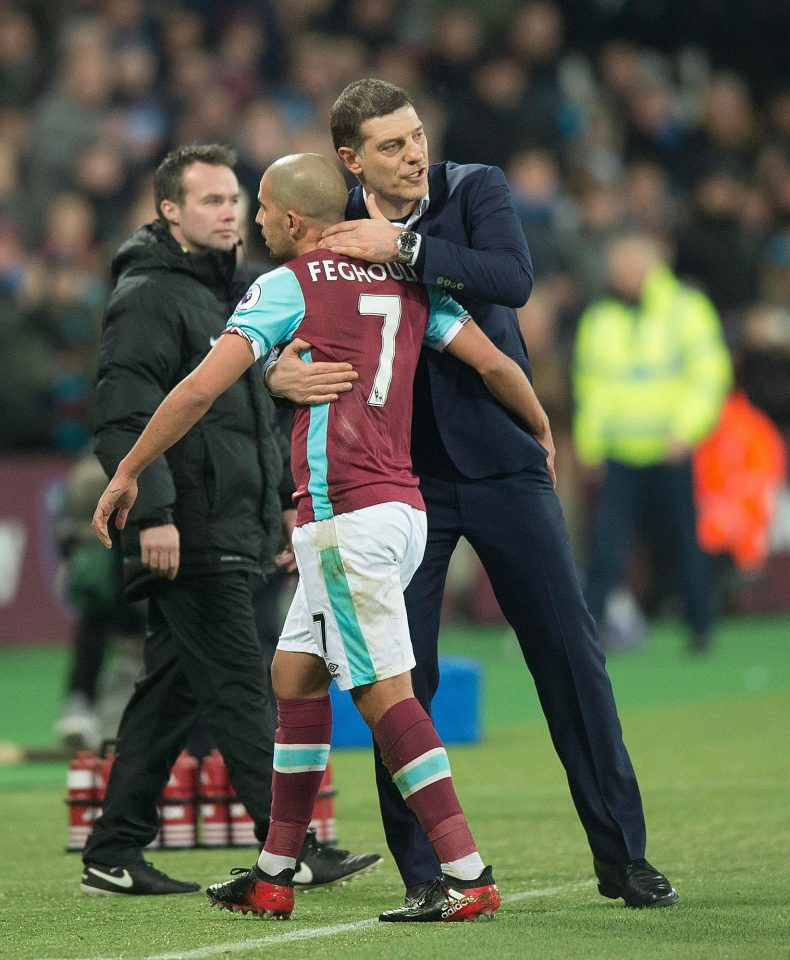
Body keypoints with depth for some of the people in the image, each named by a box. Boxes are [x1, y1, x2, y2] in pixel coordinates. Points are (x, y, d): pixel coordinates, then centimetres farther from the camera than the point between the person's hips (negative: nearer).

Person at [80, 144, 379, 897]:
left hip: (229, 534, 10)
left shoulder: (226, 292, 21)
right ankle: (289, 850, -10)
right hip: (186, 537, -10)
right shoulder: (148, 296, -10)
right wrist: (151, 511, -26)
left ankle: (113, 855, 12)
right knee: (240, 687, -10)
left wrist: (285, 497, 25)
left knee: (171, 690, 9)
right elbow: (125, 416, -19)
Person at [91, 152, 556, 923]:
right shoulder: (407, 281, 14)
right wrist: (544, 433, 30)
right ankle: (274, 875, 16)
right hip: (399, 507, 8)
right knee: (294, 673, 15)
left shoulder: (286, 286, -4)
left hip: (344, 513, -8)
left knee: (382, 689, -9)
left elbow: (200, 389, -9)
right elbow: (493, 364, 13)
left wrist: (127, 471, 0)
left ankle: (466, 876, -15)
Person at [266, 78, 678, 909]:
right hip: (400, 479, 1)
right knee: (399, 675, -2)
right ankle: (423, 872, 7)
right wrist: (279, 373, -27)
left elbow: (512, 278, -22)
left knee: (569, 652, 1)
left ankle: (621, 856, 9)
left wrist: (405, 247, -28)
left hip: (501, 460, 0)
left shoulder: (475, 191, -4)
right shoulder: (334, 232, -1)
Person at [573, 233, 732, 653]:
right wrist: (589, 442, 10)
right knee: (605, 548, -9)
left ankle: (700, 629, 19)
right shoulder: (598, 318, 10)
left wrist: (684, 431, -14)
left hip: (671, 456, -2)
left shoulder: (687, 309, 0)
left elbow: (710, 374, -4)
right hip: (619, 458, 2)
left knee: (686, 547, 5)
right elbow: (588, 382, 18)